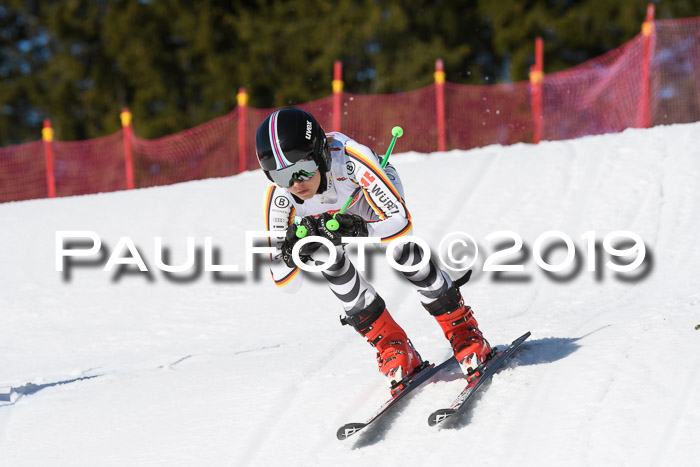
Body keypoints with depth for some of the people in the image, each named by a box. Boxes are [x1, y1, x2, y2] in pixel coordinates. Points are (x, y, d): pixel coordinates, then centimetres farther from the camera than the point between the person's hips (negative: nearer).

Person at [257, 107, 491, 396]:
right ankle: (391, 346, -9)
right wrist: (291, 251, -52)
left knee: (400, 250, -27)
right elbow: (286, 283, -30)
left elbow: (402, 223, -45)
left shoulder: (349, 158, -44)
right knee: (328, 261, -25)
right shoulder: (278, 198, -35)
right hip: (327, 215, 2)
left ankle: (463, 331, -8)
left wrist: (360, 230, -63)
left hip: (375, 193, -2)